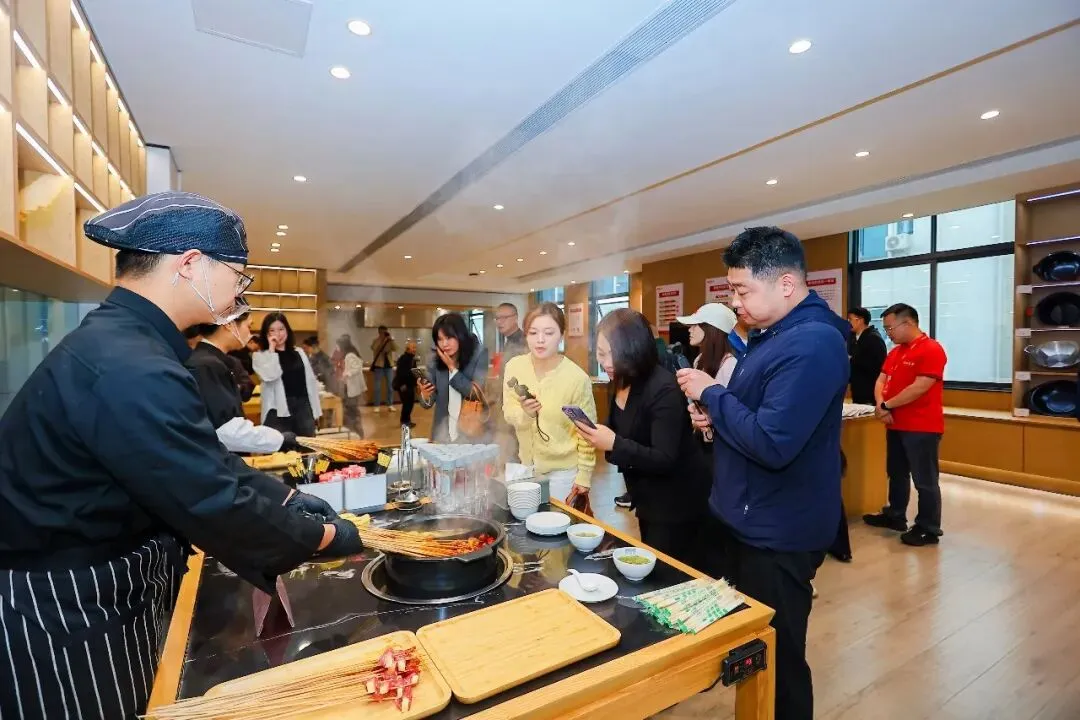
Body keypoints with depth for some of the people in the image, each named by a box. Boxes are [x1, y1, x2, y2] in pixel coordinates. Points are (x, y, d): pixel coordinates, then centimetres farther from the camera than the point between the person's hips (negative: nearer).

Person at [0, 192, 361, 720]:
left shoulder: (120, 341, 3)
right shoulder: (129, 370, -32)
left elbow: (204, 459, 9)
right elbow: (216, 507, -29)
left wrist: (285, 496, 4)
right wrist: (323, 537, -15)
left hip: (100, 594, 9)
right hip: (63, 615, -9)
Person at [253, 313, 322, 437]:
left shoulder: (299, 353, 11)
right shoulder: (260, 356, 1)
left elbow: (310, 381, 14)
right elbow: (269, 376, -19)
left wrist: (315, 410, 11)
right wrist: (271, 349, -10)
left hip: (303, 409, 4)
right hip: (279, 412, -4)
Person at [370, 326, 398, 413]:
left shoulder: (390, 340, 5)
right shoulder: (375, 340, -1)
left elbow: (395, 349, -11)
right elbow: (373, 348, -22)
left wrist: (391, 339, -17)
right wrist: (381, 339, -20)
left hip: (389, 365, 2)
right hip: (378, 365, -2)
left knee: (390, 385, 6)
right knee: (377, 386, 1)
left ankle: (390, 405, 14)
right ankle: (377, 405, 7)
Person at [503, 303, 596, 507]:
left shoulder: (577, 377, -20)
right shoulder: (514, 367, -9)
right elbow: (509, 413, -4)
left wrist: (584, 475, -7)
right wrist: (524, 414, -26)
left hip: (563, 471, -4)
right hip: (526, 465, 4)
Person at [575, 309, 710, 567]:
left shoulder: (663, 389, -27)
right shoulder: (620, 381, -2)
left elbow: (665, 460, -29)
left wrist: (614, 444, -39)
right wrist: (599, 436, -11)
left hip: (677, 502, -8)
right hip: (648, 497, 8)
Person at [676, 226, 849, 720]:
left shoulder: (813, 344, -24)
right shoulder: (769, 333, 9)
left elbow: (772, 443, -31)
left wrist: (711, 395, -20)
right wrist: (714, 416, -3)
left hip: (777, 535, -10)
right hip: (742, 518, 10)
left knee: (777, 657, 10)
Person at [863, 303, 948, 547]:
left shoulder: (931, 349, -14)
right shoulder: (895, 352, 13)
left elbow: (919, 389, -21)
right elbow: (881, 381, 10)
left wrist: (887, 405, -14)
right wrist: (881, 405, -9)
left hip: (922, 427, -9)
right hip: (896, 425, 9)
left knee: (925, 480, 2)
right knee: (896, 474, 19)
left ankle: (929, 529, 14)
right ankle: (895, 516, 33)